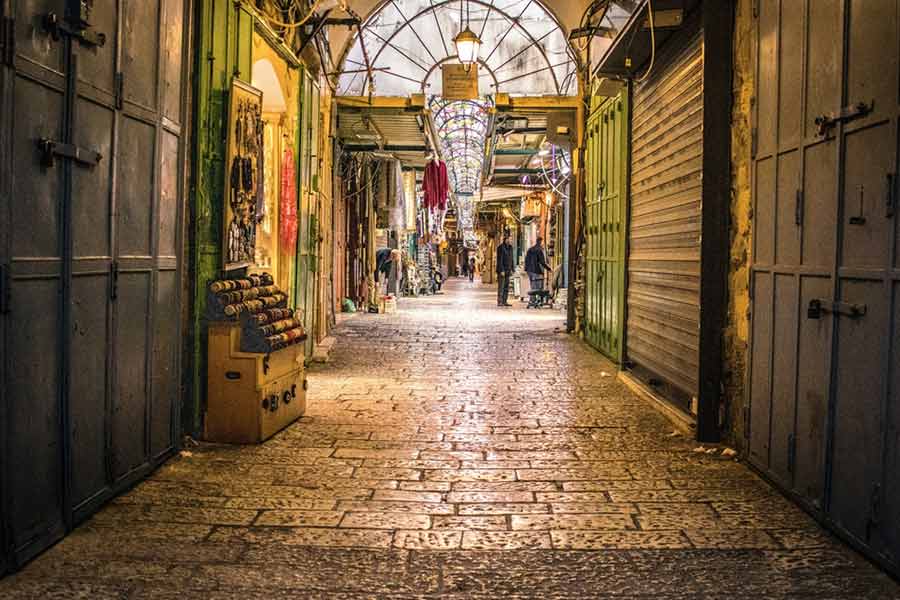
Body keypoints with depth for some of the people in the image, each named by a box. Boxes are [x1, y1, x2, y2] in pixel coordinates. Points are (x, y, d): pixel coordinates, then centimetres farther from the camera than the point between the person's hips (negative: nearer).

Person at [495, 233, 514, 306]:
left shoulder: (510, 247, 11)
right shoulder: (500, 247, -11)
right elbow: (499, 260, -15)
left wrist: (511, 269, 12)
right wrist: (501, 270, -19)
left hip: (508, 269, 7)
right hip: (502, 269, -7)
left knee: (506, 286, 7)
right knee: (501, 286, -6)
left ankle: (504, 301, 10)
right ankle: (499, 302, -5)